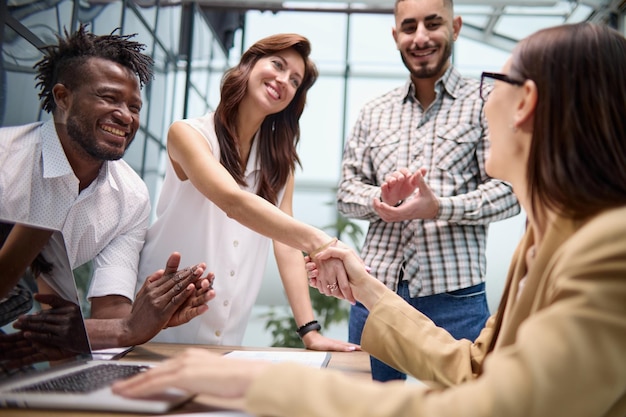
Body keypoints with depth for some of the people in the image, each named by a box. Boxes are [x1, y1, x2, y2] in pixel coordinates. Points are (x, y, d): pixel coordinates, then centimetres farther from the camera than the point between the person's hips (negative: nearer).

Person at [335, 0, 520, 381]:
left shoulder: (485, 103, 1)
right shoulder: (374, 113, 14)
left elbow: (508, 190, -5)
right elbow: (348, 190, 12)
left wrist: (438, 208, -21)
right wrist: (378, 200, -11)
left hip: (454, 297, -3)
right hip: (376, 292, 4)